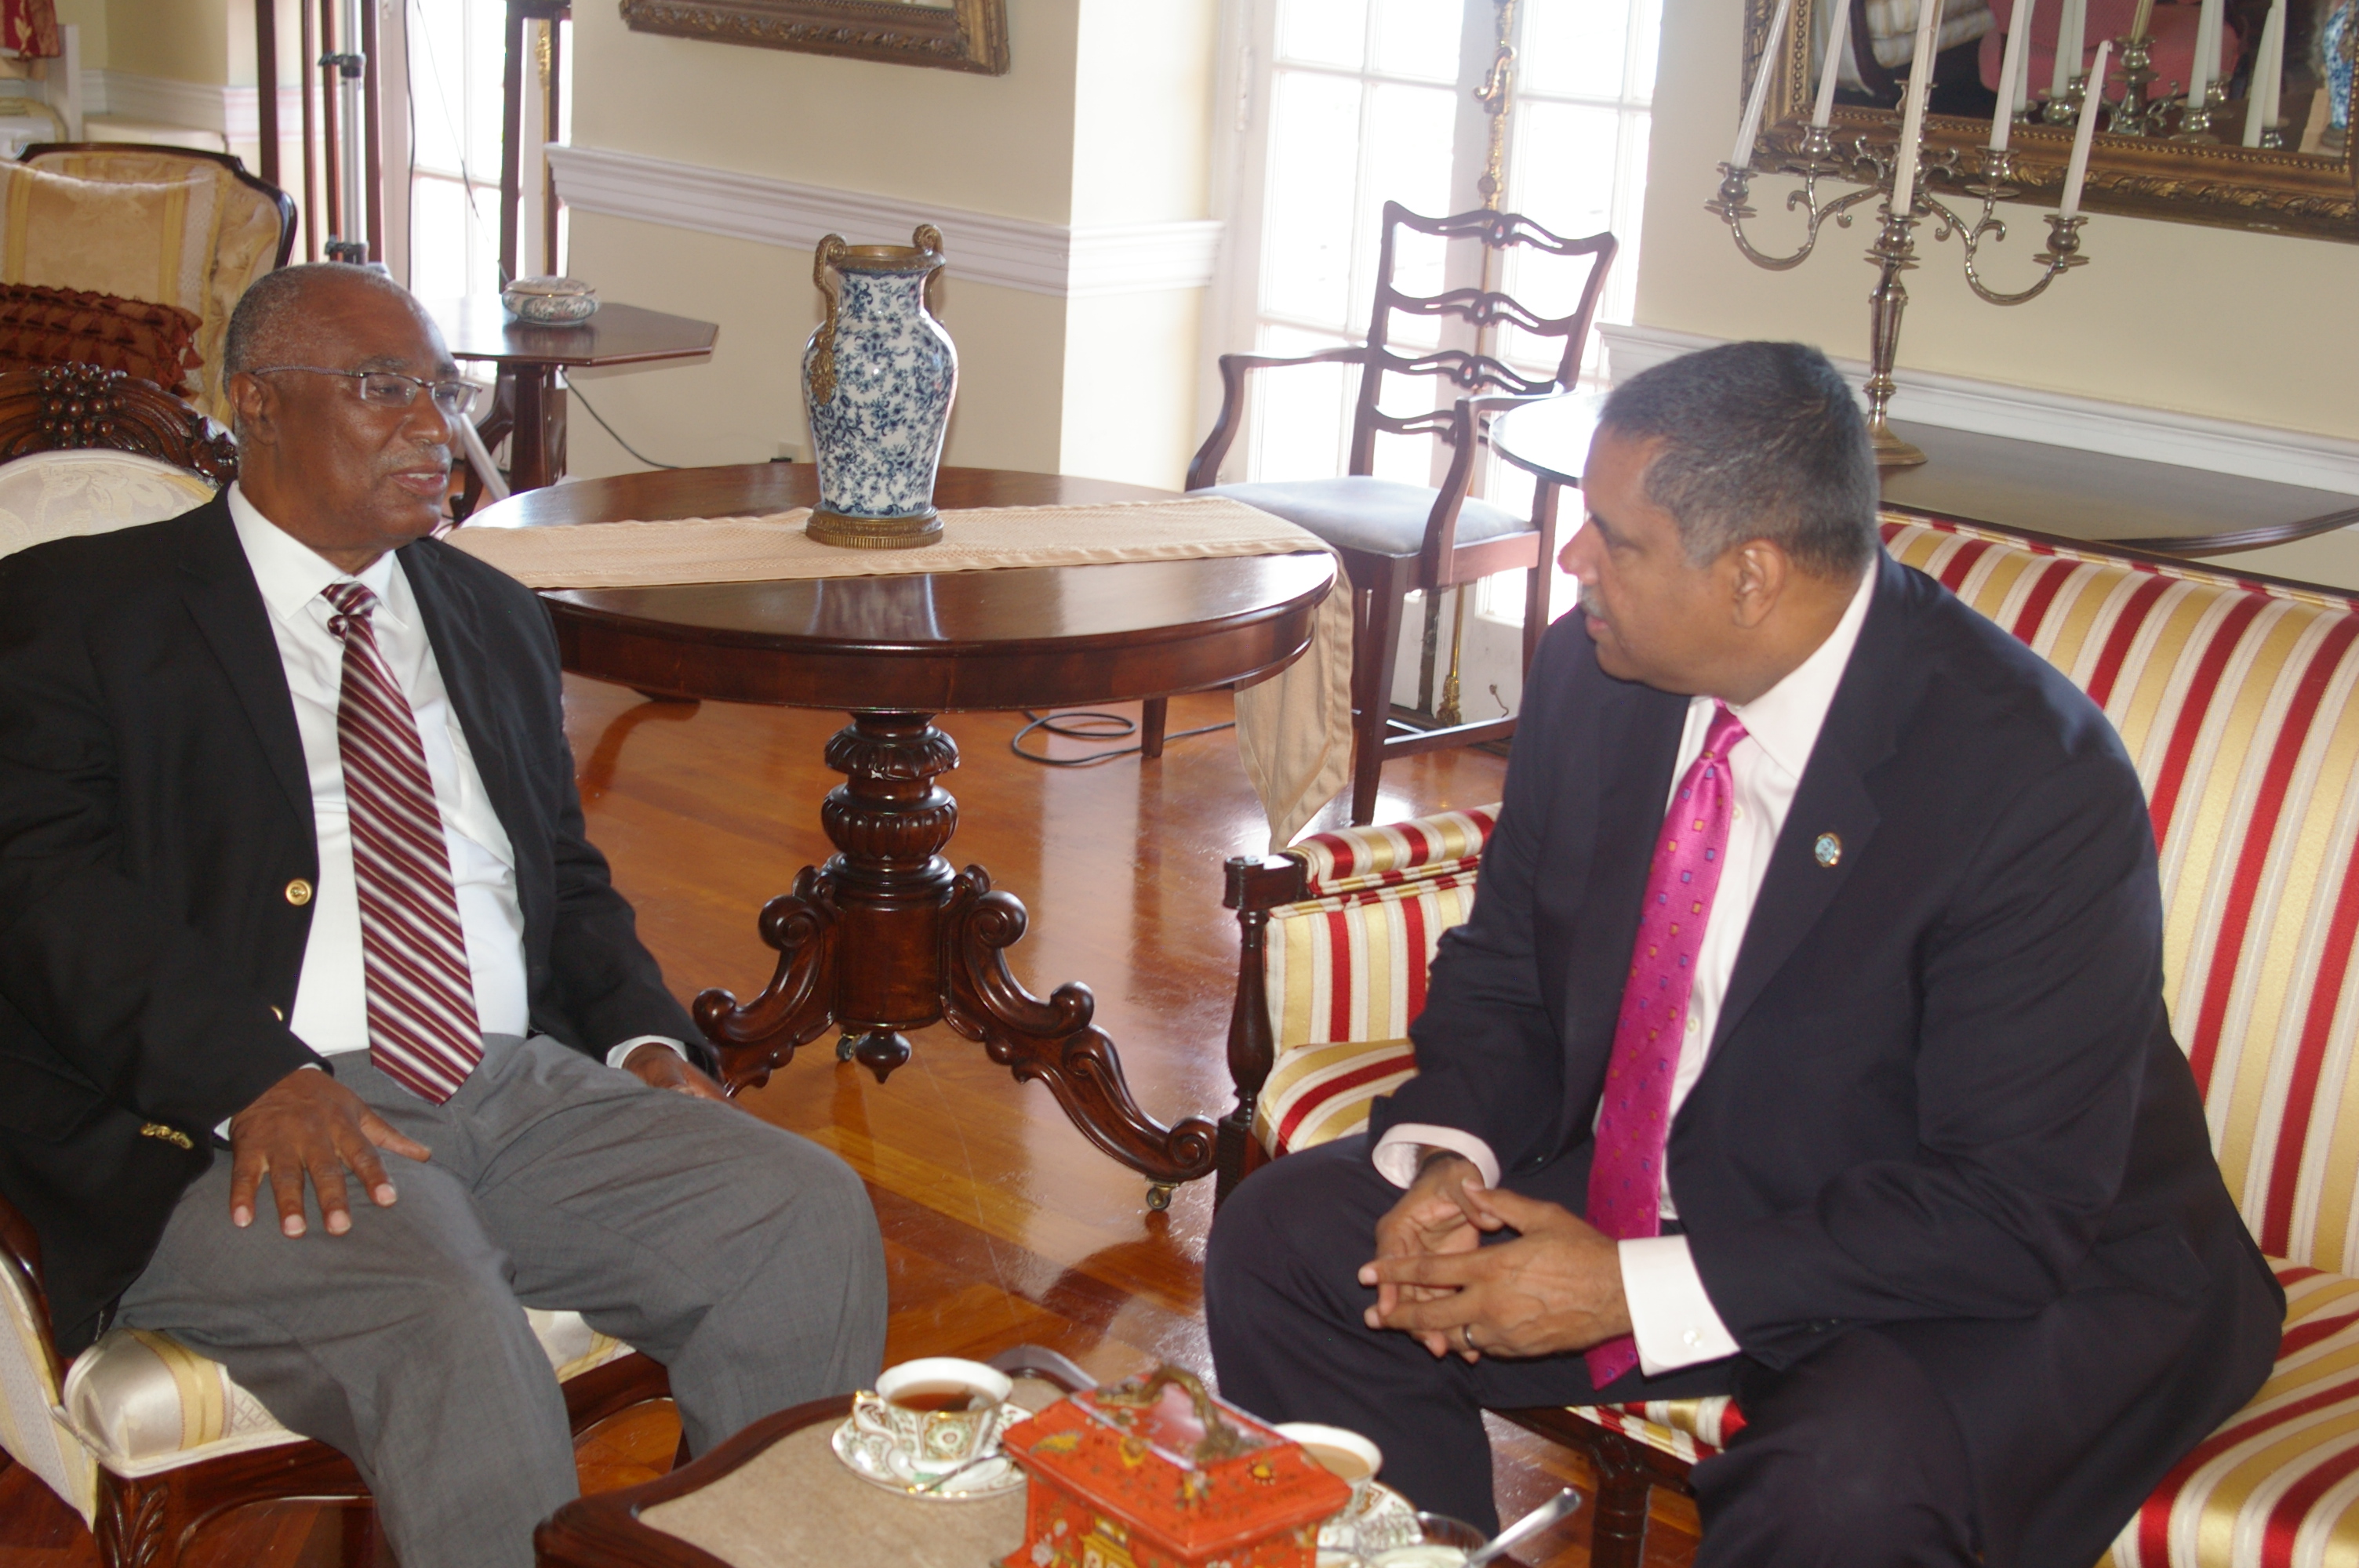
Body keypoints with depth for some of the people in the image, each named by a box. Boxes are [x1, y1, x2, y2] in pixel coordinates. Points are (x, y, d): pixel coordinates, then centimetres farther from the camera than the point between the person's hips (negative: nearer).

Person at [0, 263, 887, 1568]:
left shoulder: (495, 620, 25)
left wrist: (645, 1037, 6)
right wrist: (253, 1076, -22)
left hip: (524, 1091, 5)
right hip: (238, 1135, -5)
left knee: (808, 1216, -17)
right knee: (445, 1327, -34)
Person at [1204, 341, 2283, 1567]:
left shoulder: (2036, 778, -26)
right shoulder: (1593, 672, -7)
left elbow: (2010, 1210, -26)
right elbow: (1502, 963, 6)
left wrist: (1633, 1291, -29)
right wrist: (1450, 1162, -15)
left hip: (2004, 1278, -6)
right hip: (1647, 1181, 6)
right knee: (1281, 1239, -5)